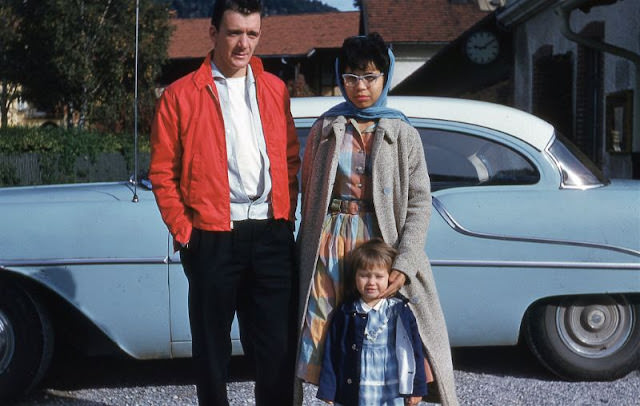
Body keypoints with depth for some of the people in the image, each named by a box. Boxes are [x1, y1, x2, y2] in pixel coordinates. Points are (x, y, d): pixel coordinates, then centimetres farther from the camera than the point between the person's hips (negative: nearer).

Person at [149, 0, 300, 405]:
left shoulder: (275, 89, 11)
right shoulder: (181, 95, 0)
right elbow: (162, 172, 0)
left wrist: (287, 215, 6)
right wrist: (182, 230, -6)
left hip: (272, 235, 3)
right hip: (212, 238, -2)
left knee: (279, 344, 7)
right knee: (212, 345, 9)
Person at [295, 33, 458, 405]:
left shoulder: (403, 134, 2)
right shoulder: (326, 127, 7)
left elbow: (420, 203, -3)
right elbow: (309, 193, 9)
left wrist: (404, 265, -14)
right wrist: (309, 247, 0)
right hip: (330, 245, 2)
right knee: (328, 335, 3)